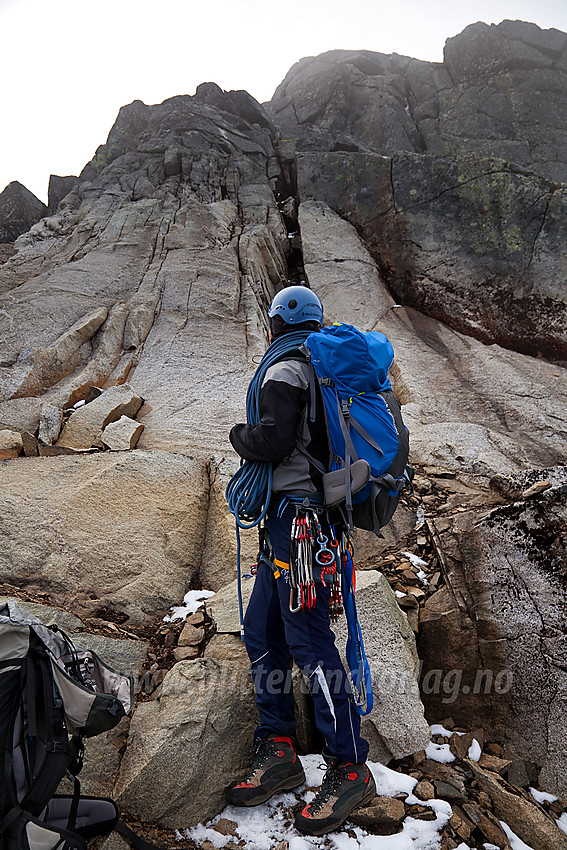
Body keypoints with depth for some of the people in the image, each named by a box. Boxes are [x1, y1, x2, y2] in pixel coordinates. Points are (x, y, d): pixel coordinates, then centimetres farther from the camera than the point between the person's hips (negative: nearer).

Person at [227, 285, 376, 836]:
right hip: (287, 525, 10)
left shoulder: (285, 372, -10)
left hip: (295, 517, -10)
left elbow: (273, 441, -23)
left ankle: (350, 768, 6)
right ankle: (278, 751, 20)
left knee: (308, 643, -5)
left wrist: (239, 435, -3)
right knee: (261, 633, 12)